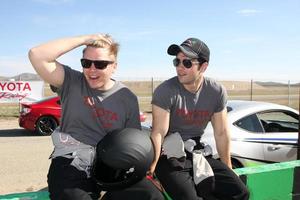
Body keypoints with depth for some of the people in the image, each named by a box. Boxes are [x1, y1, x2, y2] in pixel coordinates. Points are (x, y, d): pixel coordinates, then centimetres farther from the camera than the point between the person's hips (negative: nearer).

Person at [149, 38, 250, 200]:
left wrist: (228, 169, 11)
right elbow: (158, 133, -21)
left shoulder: (217, 92, -3)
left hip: (197, 153, 4)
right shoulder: (165, 91, -15)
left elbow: (221, 133, 4)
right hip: (169, 156, -4)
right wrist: (150, 169, -29)